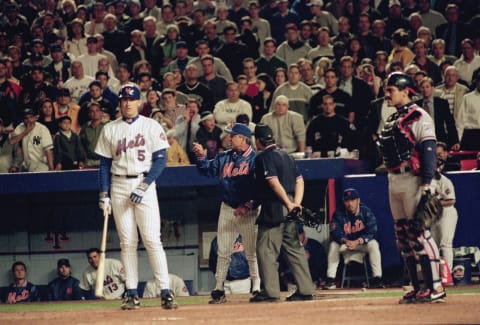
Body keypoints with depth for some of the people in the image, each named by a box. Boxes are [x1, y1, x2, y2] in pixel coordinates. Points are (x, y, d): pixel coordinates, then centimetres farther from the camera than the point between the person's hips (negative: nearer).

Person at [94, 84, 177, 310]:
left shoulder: (151, 126, 2)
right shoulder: (110, 129, 11)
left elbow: (160, 159, -3)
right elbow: (105, 164, 12)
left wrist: (144, 186, -13)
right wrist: (104, 195, 3)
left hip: (144, 183, -3)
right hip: (119, 186, 3)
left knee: (152, 240, -10)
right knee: (127, 242, 2)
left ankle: (165, 291, -11)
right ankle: (132, 294, 4)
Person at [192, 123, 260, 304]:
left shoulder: (254, 159, -9)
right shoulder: (224, 158, 11)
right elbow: (208, 170, 10)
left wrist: (247, 206, -19)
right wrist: (201, 157, -7)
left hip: (248, 212, -6)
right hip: (227, 209, 6)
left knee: (252, 252, -2)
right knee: (223, 251, 6)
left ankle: (257, 288, 5)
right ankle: (219, 290, 10)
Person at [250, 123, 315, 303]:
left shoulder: (263, 157, -8)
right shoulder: (285, 155, 17)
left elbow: (273, 182, -19)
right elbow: (299, 180, 12)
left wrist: (288, 204, -19)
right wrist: (296, 203, 2)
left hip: (274, 209, -8)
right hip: (289, 208, 8)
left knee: (266, 249, -4)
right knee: (294, 248, 11)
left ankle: (270, 291, -8)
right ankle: (305, 289, 10)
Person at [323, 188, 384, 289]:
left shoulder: (366, 212, -14)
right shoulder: (339, 214, -10)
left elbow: (371, 232, -20)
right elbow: (335, 232, -18)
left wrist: (357, 241, -36)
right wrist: (345, 241, -40)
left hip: (363, 242, -1)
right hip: (345, 243, 1)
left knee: (373, 244, -31)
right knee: (333, 245, -26)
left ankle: (377, 279, -31)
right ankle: (330, 280, -25)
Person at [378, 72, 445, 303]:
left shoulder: (418, 117, -8)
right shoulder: (392, 120, 19)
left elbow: (428, 150, -16)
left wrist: (426, 183, -23)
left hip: (413, 180, -9)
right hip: (394, 180, 9)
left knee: (418, 232, -13)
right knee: (403, 235, 8)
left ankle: (435, 287, -11)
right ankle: (419, 288, 13)